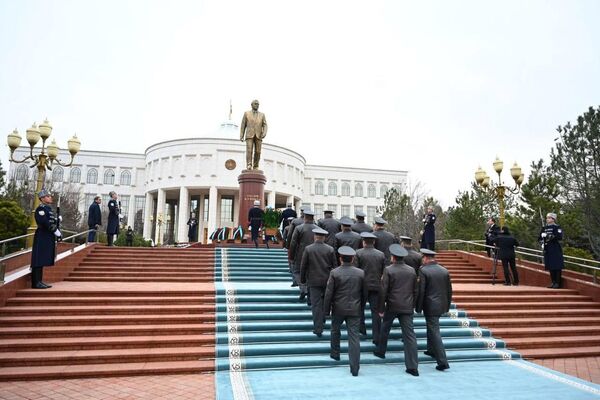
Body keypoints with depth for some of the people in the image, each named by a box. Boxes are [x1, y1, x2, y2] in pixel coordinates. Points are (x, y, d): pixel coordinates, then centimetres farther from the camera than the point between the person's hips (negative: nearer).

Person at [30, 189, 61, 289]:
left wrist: (57, 219, 3)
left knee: (43, 260, 11)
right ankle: (36, 282, -5)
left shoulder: (48, 209, 19)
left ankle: (39, 281, 16)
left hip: (48, 238, 10)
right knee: (39, 260, -7)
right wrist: (56, 231, -18)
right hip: (42, 237, -10)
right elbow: (45, 222, -21)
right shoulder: (40, 209, -11)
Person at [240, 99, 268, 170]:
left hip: (258, 136, 2)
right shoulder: (246, 113, 12)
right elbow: (243, 125, 9)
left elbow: (264, 125, 4)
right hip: (249, 135, -2)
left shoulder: (262, 115, 15)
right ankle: (249, 166, -24)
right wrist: (241, 136, 0)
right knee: (249, 150, -18)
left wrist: (264, 133, -17)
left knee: (257, 152, -5)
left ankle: (255, 167, 2)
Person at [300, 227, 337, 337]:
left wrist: (302, 280, 9)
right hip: (327, 280, 2)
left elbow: (303, 266, -3)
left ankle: (318, 329, 1)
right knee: (325, 303, 19)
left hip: (314, 281, -2)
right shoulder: (330, 249, -3)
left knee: (316, 304, 1)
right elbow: (335, 266, 1)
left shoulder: (308, 249, -7)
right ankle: (320, 324, 28)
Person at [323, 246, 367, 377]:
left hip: (338, 308, -1)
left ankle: (335, 354, 39)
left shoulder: (334, 273, -10)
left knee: (335, 330, 24)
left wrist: (326, 310, 2)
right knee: (354, 336, 1)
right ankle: (354, 367, -2)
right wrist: (361, 308, 19)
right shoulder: (361, 273, -2)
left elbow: (329, 293, -8)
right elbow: (364, 293, 6)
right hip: (354, 309, 1)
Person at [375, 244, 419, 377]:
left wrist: (381, 309, -2)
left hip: (392, 306, -3)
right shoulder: (412, 270, 4)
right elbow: (415, 291, 9)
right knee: (410, 335, 1)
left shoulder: (388, 270, -9)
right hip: (407, 307, 3)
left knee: (385, 329, 21)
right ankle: (413, 366, -2)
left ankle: (381, 351, 38)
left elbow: (383, 291, -9)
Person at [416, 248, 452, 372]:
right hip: (442, 305, 7)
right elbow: (449, 290, 9)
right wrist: (447, 305, 19)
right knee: (432, 327, 26)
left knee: (435, 332, -3)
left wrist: (418, 307, -4)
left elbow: (421, 291, -14)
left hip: (430, 306, -7)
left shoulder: (423, 270, -13)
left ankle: (443, 362, -5)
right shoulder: (445, 271, 5)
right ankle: (432, 350, 39)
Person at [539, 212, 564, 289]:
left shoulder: (557, 227, -5)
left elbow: (560, 237, -16)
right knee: (550, 267, 9)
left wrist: (550, 236, -23)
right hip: (547, 249, 7)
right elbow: (539, 238, 16)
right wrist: (542, 237, -5)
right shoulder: (545, 228, 15)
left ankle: (557, 283, 1)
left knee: (557, 267, -4)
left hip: (555, 249, -7)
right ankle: (553, 282, 18)